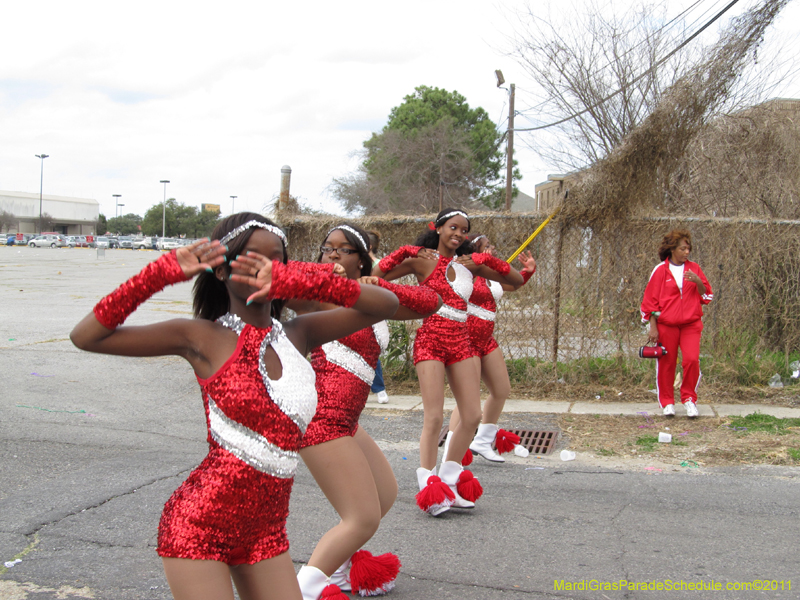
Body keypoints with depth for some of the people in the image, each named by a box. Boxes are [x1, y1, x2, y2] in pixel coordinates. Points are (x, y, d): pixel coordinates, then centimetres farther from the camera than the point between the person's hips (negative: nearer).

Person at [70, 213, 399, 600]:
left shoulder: (297, 335, 5)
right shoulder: (202, 337, -5)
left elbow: (386, 305, -3)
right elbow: (86, 337, -9)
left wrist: (301, 282, -13)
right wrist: (160, 274, -15)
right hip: (199, 525, -4)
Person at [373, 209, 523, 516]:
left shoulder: (470, 263, 10)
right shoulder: (422, 262, 0)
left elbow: (517, 280, 10)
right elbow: (376, 277, -6)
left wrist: (490, 261, -3)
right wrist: (403, 253, -14)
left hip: (461, 342, 5)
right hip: (431, 340, -5)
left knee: (472, 416, 3)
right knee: (434, 416, -10)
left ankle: (449, 479, 18)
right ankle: (428, 486, -1)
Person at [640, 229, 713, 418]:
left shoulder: (694, 268, 8)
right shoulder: (660, 271, 0)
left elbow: (707, 296, 10)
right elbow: (651, 300, 1)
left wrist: (698, 282, -9)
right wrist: (653, 327, -4)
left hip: (691, 324, 1)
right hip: (666, 324, -1)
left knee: (692, 359, -14)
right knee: (666, 363, 3)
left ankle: (689, 399, 4)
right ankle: (667, 402, 18)